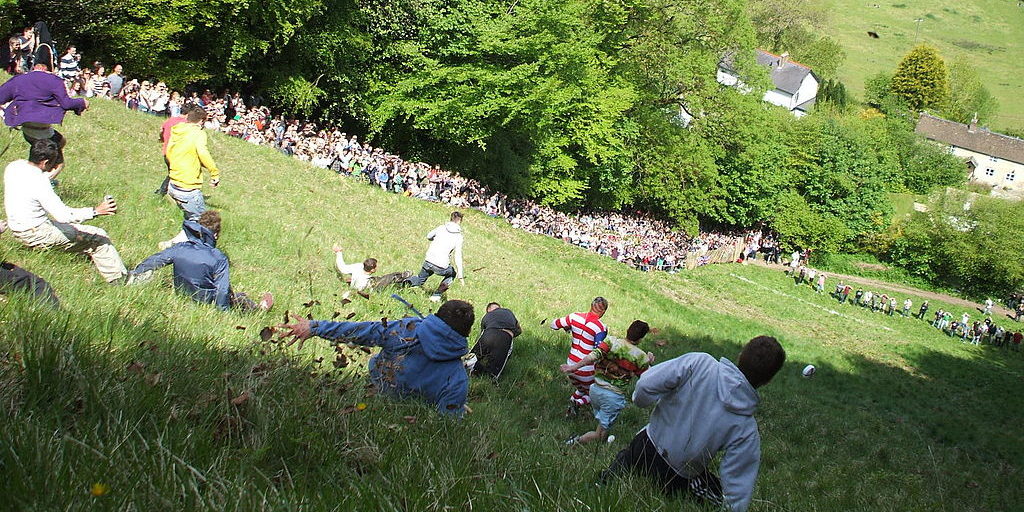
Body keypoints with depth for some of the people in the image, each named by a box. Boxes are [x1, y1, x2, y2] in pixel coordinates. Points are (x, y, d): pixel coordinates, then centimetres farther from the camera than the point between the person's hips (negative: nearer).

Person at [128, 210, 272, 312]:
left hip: (182, 293, 6)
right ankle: (258, 308, 48)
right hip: (206, 299, -6)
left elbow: (154, 260, -3)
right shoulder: (219, 258, -27)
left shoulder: (179, 248, -13)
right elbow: (223, 288, -25)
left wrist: (135, 274, 9)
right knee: (240, 298, 22)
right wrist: (223, 311, -14)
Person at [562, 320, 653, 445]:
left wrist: (574, 366, -18)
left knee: (601, 421, 30)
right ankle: (576, 442, -11)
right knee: (600, 435, 4)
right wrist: (650, 362, 16)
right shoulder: (641, 357, -8)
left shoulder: (611, 341, -5)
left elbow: (594, 355, -19)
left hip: (596, 389, 4)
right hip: (614, 397, -4)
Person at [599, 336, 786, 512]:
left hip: (646, 445, 5)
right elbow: (738, 484, -16)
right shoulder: (747, 430, -18)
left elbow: (646, 385, -20)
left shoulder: (699, 363, -21)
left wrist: (640, 399, 1)